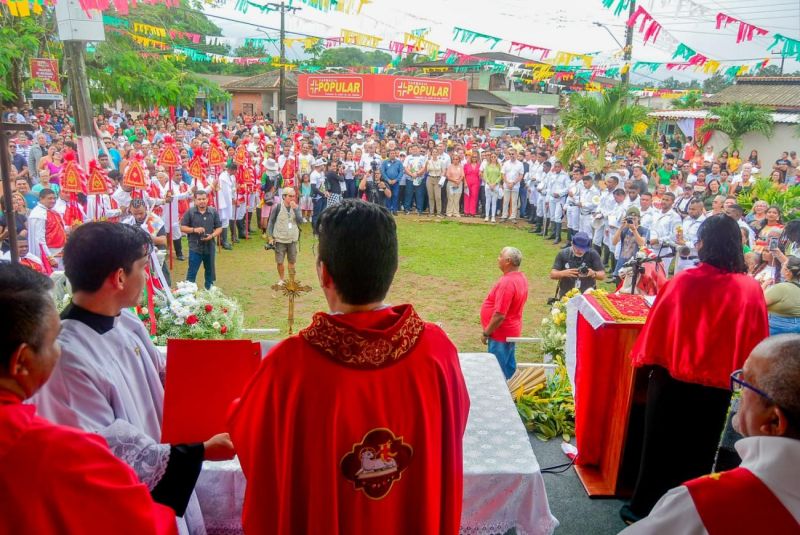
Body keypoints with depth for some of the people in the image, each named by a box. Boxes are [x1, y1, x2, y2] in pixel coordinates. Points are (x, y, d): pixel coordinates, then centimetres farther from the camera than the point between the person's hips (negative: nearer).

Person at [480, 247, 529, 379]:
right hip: (512, 331, 10)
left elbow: (499, 315, -28)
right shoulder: (521, 277, 5)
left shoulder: (507, 282, -27)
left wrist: (486, 333, -16)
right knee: (509, 367, 18)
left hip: (501, 334, -10)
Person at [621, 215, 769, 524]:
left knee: (660, 447, 16)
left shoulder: (684, 282, -17)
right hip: (718, 387, 2)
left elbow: (658, 328, -9)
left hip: (672, 382, -2)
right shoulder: (752, 290, -10)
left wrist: (645, 359, 8)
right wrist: (738, 371, 13)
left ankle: (643, 510, 28)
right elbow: (756, 345, -2)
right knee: (698, 452, 19)